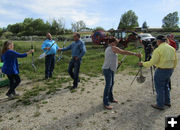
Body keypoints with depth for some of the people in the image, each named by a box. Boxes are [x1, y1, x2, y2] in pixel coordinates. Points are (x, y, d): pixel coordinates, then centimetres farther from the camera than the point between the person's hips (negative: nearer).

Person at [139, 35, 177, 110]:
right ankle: (167, 102, 35)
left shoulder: (158, 50, -16)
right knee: (166, 86, 23)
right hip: (170, 70, 8)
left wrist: (143, 64, -7)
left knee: (159, 88, 5)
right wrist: (172, 68, 25)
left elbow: (152, 62, -19)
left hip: (161, 71, -8)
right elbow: (175, 61, 12)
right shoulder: (172, 48, 7)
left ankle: (160, 105, 15)